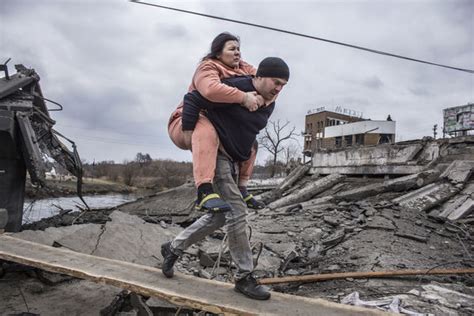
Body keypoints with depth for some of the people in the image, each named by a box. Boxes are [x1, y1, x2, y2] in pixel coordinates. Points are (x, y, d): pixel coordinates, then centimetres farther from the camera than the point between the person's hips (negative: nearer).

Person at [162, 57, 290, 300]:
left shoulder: (269, 105, 8)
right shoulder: (235, 88, -18)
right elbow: (192, 99, -17)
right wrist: (189, 136, -17)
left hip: (230, 159, 9)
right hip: (213, 152, -9)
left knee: (219, 215, 13)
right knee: (236, 211, -11)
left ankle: (173, 248, 29)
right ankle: (244, 277, 2)